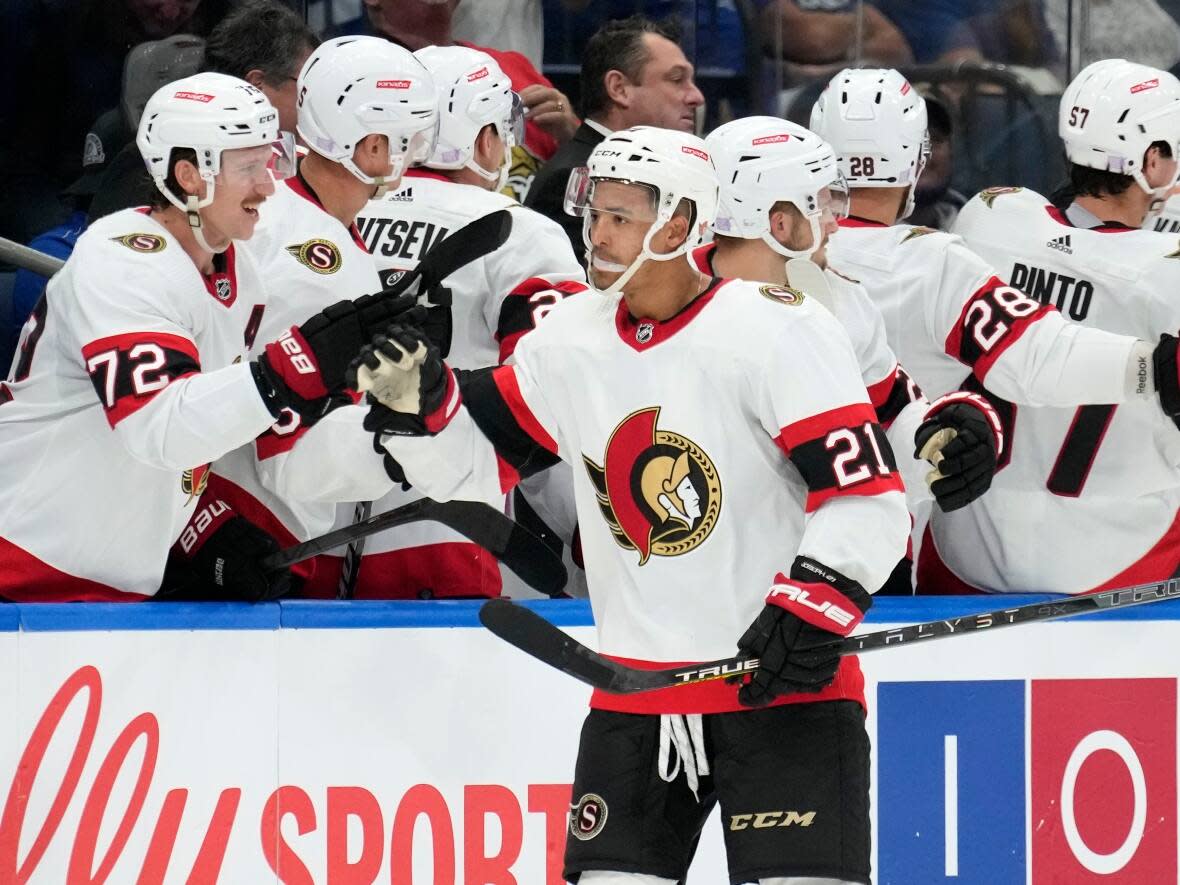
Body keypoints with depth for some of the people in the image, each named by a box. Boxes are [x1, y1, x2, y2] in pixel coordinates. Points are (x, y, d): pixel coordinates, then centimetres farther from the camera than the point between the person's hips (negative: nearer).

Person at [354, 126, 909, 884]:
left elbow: (869, 500, -16)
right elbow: (471, 465, 12)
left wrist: (805, 615, -24)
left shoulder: (777, 330, -14)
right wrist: (417, 400, -7)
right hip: (635, 698, 6)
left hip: (783, 686, -6)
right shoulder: (571, 342, 5)